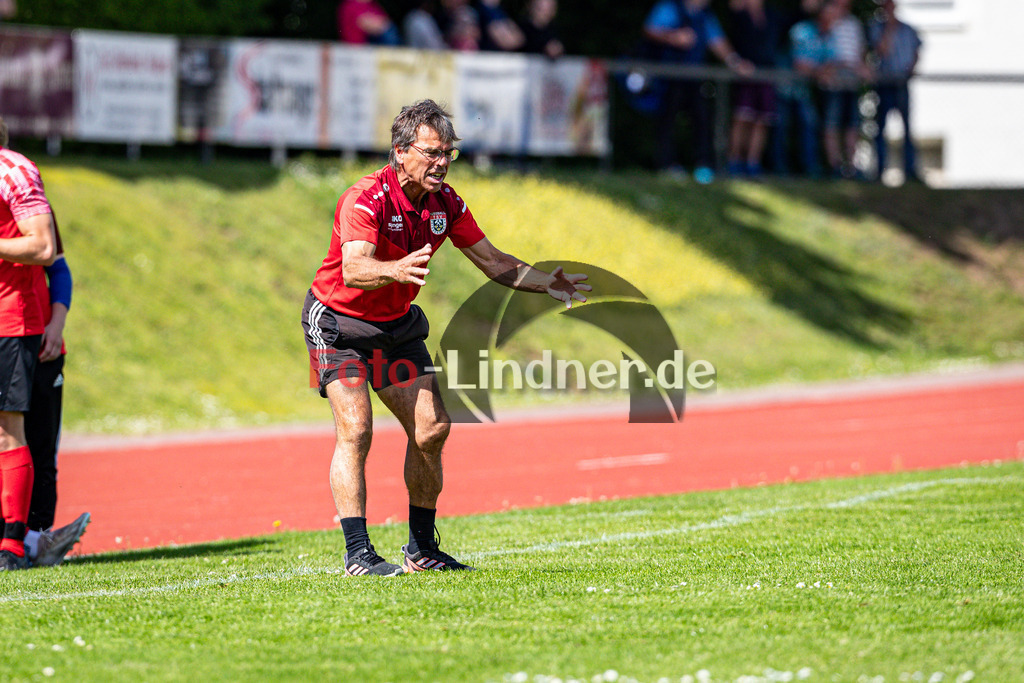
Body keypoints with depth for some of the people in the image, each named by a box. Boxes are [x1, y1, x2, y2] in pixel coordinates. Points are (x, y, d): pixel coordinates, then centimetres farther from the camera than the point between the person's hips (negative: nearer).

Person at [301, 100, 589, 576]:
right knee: (355, 429, -19)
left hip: (397, 325, 7)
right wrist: (395, 270, -64)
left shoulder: (445, 204, -6)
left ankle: (421, 550, 15)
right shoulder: (365, 199, -27)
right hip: (338, 323, -7)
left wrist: (547, 283, -11)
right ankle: (357, 554, -18)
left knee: (431, 429, 2)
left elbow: (491, 261, 3)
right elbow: (352, 270, -43)